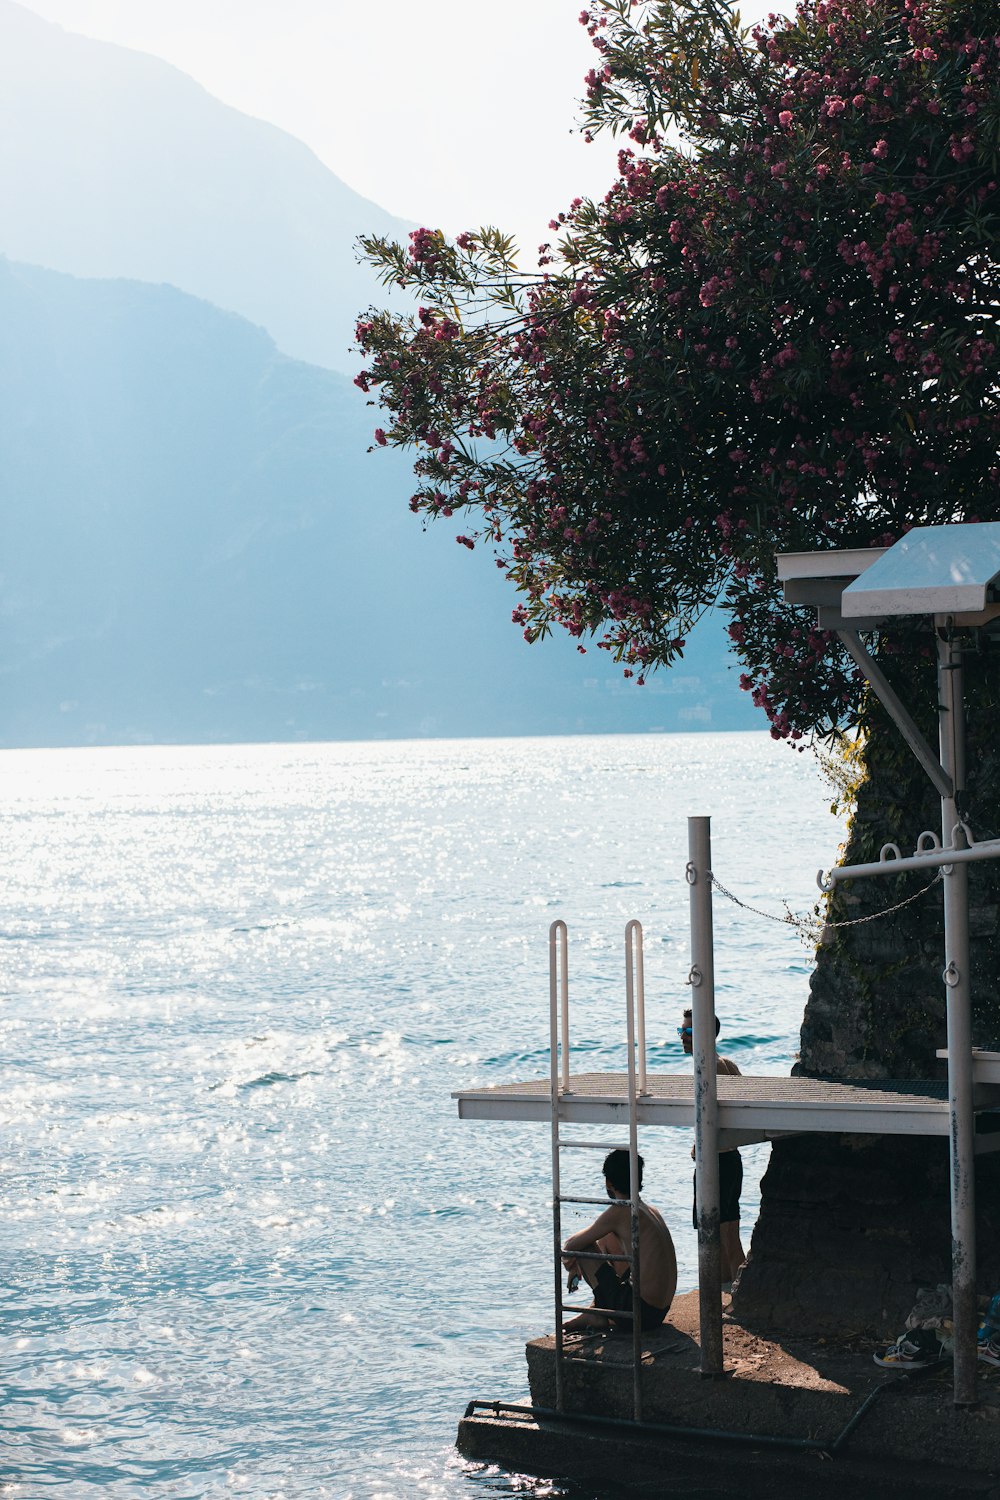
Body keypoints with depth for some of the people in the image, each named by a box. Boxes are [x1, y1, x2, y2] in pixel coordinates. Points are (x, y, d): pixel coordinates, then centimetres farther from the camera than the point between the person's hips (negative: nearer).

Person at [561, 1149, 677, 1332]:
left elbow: (571, 1246, -8)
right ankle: (596, 1309, 26)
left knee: (584, 1246, -1)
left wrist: (568, 1259, 17)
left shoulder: (619, 1213, -14)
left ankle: (599, 1315, 9)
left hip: (639, 1313, -8)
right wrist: (579, 1264, 31)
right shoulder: (651, 1210, 11)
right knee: (607, 1239, 24)